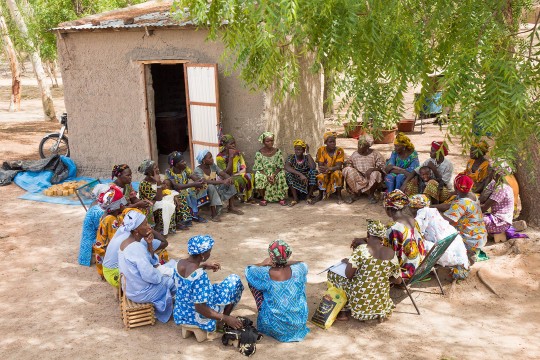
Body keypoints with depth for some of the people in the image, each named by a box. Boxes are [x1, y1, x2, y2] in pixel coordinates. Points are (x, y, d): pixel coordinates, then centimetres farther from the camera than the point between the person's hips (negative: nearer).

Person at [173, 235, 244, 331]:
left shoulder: (180, 263, -9)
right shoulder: (200, 275, -32)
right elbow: (200, 308, -31)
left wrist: (203, 266, 12)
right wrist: (225, 318, -24)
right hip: (198, 318, -8)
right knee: (234, 280, 1)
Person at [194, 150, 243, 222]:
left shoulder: (213, 165, 1)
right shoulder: (198, 170, -20)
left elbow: (223, 173, -5)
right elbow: (205, 182, -35)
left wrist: (229, 178, -30)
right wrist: (222, 181, -40)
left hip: (215, 189, 7)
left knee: (229, 182, -4)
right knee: (211, 187, -38)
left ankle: (231, 207, 1)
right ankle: (214, 215, -37)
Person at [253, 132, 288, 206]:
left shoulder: (278, 151, -3)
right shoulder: (259, 153, -8)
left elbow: (280, 167, -4)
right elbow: (259, 169, -9)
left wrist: (273, 175, -22)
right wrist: (267, 176, -24)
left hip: (275, 173, 1)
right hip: (264, 174, -1)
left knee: (282, 175, -30)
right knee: (258, 177, -33)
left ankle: (281, 198, -13)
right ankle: (263, 198, -11)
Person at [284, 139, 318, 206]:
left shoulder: (307, 158, -8)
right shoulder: (291, 157, -8)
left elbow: (313, 167, -29)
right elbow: (286, 167, -30)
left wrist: (308, 153, -22)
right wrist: (300, 174, -41)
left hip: (307, 184, 0)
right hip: (294, 183, 0)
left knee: (314, 171, -25)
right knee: (288, 172, -27)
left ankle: (308, 196, -13)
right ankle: (295, 198, -21)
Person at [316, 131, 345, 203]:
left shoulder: (339, 150, -11)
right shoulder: (321, 150, -8)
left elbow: (338, 166, -20)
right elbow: (320, 166, -11)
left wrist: (329, 169, -41)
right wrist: (324, 169, -36)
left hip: (336, 172, 0)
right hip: (325, 174, 1)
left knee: (337, 173, -34)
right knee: (320, 176, -32)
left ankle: (339, 196, -21)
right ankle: (320, 195, -8)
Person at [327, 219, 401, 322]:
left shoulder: (362, 249, -17)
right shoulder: (391, 253, -4)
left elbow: (348, 275, -19)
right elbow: (398, 280, 4)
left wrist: (348, 262, 1)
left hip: (360, 304, -5)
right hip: (381, 304, 5)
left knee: (332, 273, 13)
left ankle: (344, 312, 14)